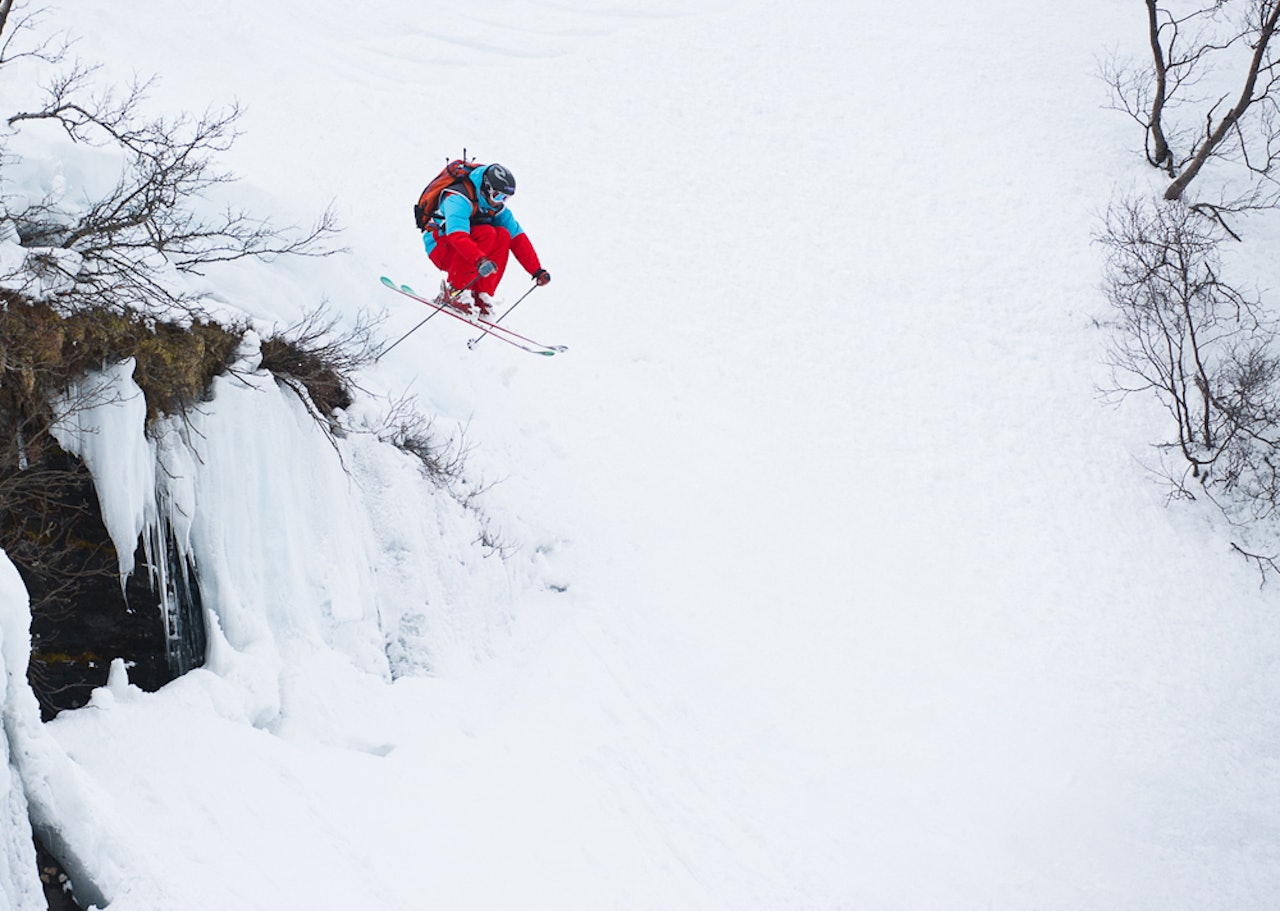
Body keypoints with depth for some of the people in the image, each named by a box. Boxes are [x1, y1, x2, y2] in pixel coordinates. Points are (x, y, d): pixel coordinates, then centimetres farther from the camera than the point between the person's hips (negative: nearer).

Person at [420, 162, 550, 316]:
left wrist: (537, 270, -10)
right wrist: (480, 260, -54)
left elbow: (518, 238, -1)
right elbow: (456, 235, -39)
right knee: (487, 233, -30)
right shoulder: (459, 199, -24)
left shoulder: (496, 206, 1)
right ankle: (454, 290, -26)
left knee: (503, 235, -18)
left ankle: (481, 296, -17)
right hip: (441, 248, -7)